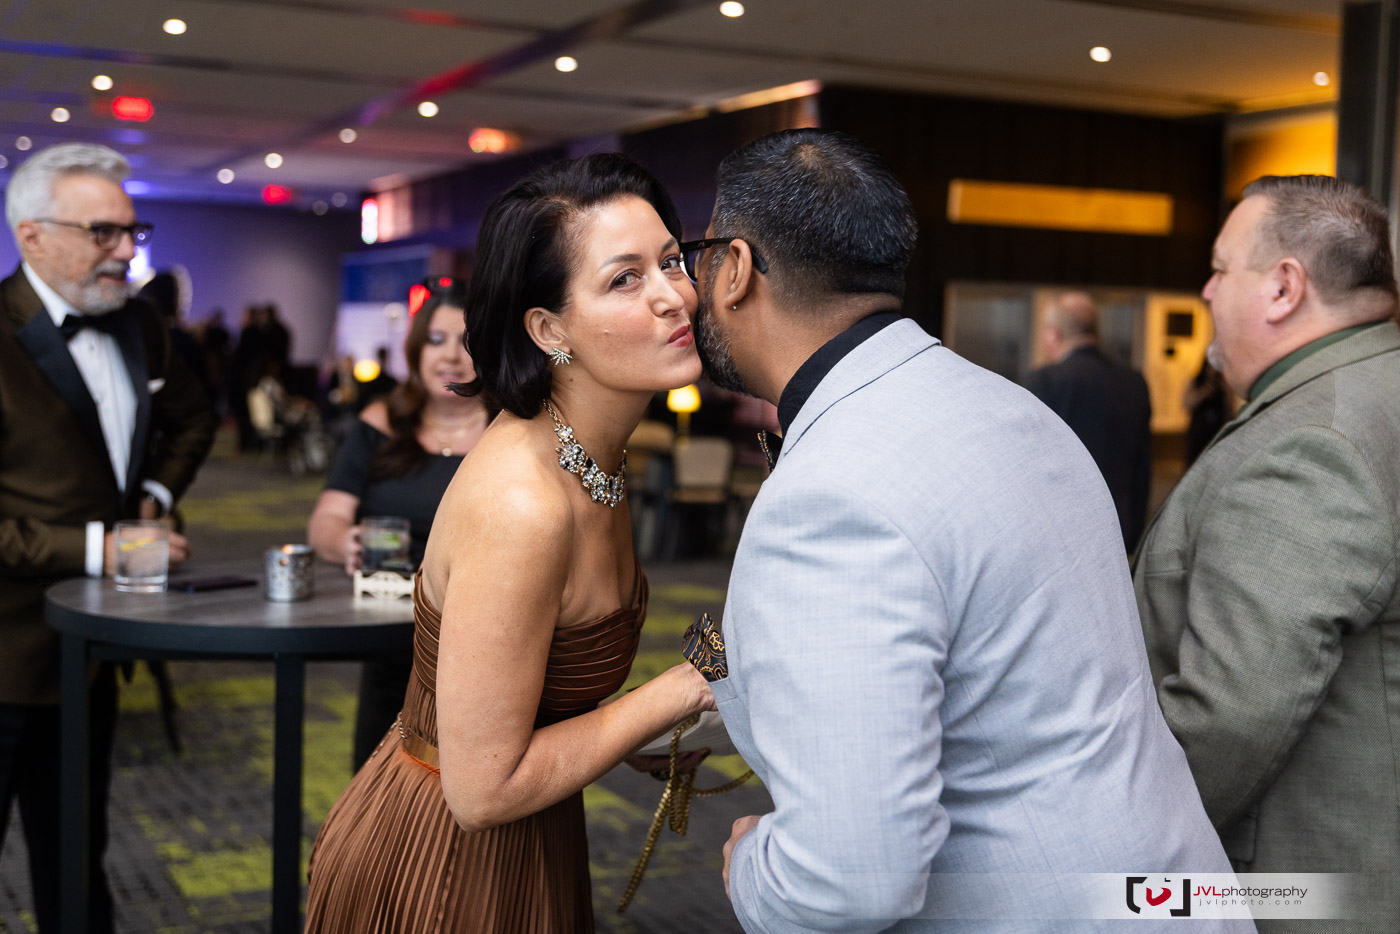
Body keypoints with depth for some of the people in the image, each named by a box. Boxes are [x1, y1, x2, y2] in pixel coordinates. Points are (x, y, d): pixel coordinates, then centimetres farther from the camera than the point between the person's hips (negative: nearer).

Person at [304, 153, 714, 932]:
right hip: (443, 869, -8)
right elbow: (485, 788, -27)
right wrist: (686, 688, -21)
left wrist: (639, 741, 0)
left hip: (534, 840, 8)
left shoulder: (597, 455, -3)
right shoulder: (521, 504, -31)